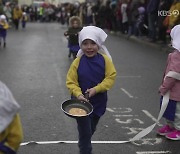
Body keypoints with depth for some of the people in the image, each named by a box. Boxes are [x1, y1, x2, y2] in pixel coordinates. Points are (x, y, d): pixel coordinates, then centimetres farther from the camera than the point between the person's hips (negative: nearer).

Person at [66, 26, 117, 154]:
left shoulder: (105, 60, -10)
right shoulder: (78, 62, -13)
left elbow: (111, 77, -12)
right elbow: (71, 82, -10)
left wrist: (95, 89, -21)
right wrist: (78, 95, -26)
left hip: (98, 102, 3)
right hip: (81, 102, -3)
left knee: (91, 130, 22)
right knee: (85, 132, -3)